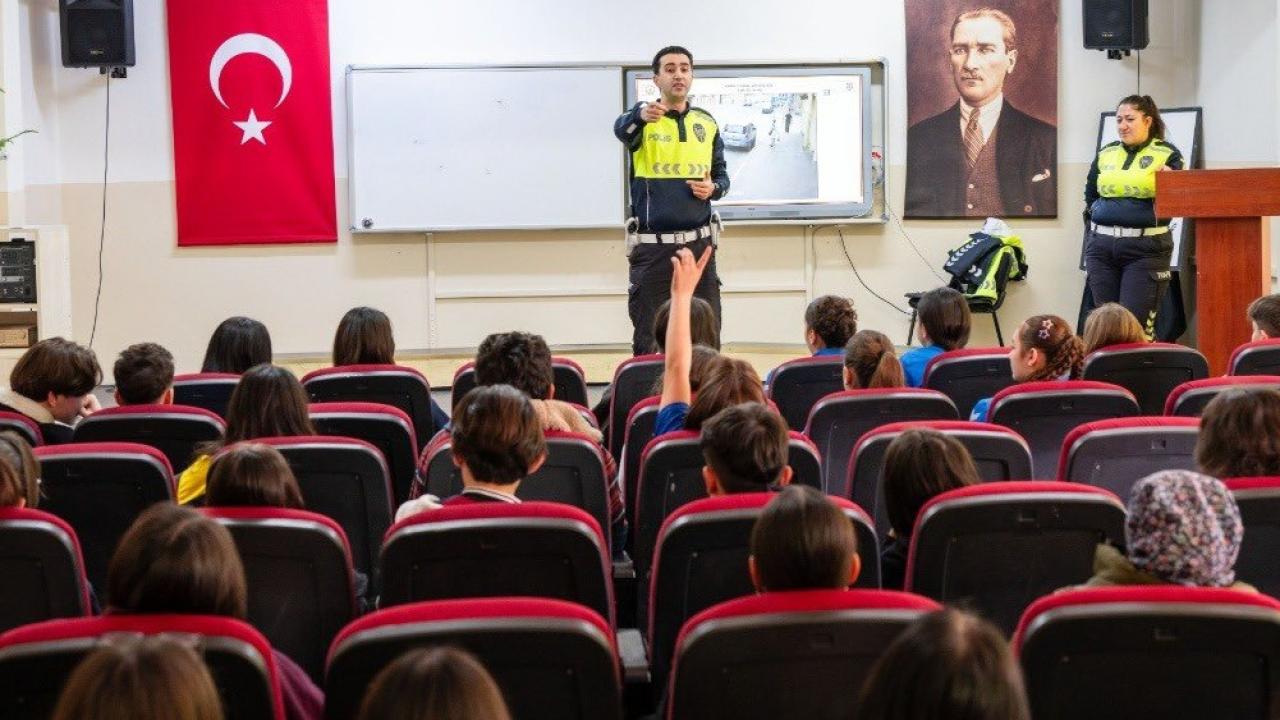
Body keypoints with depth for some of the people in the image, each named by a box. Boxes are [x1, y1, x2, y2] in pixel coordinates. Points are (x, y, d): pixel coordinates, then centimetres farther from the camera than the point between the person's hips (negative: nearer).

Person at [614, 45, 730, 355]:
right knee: (649, 343, 3)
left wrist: (713, 188, -6)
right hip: (651, 246, -3)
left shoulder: (707, 123, 10)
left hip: (698, 243, 3)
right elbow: (622, 129, -27)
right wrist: (640, 115, -51)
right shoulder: (642, 120, -3)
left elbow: (721, 174, 19)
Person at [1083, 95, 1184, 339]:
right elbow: (1089, 197, 21)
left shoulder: (1168, 154, 0)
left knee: (1137, 324, -7)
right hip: (1101, 245, 4)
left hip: (1146, 248, -4)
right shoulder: (1105, 154, 11)